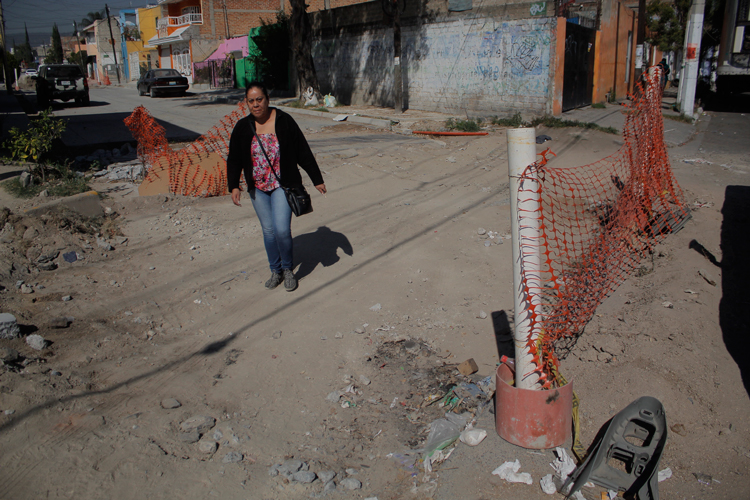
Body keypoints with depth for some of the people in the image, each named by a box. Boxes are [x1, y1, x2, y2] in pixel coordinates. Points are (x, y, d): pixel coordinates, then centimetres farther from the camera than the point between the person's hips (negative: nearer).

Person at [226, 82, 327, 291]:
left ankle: (288, 269, 11)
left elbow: (303, 152, -2)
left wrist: (317, 180, 1)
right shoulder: (243, 127, 0)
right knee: (268, 231, 9)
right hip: (258, 188, 3)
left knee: (282, 229, -13)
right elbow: (234, 160, 6)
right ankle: (275, 271, 28)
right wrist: (234, 186, -7)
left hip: (283, 185, -3)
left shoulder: (284, 121, -7)